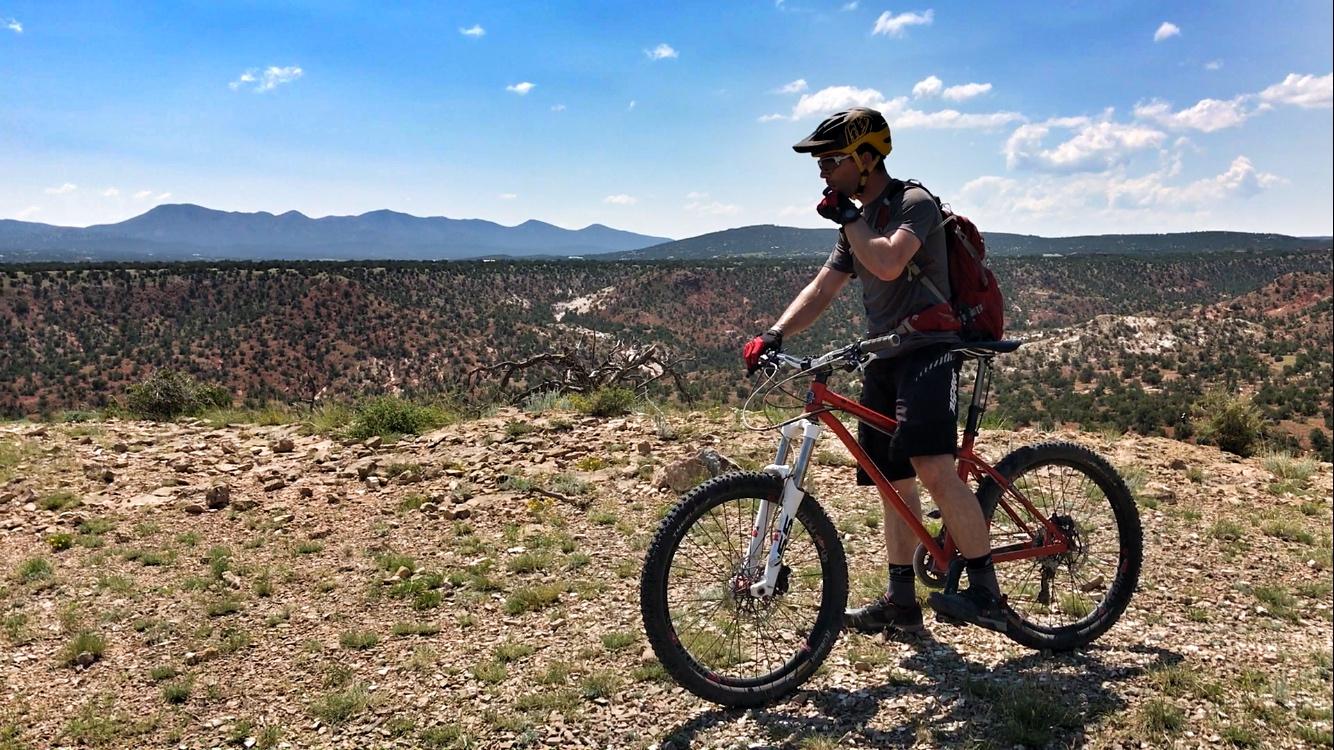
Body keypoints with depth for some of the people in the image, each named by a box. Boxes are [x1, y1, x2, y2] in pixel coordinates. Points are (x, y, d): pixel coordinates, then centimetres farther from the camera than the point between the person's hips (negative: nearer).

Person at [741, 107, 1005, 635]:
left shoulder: (915, 204, -6)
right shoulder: (857, 222, 19)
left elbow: (888, 263, -25)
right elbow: (822, 288, 12)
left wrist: (848, 217, -10)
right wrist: (774, 334, -2)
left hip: (927, 349, -8)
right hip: (882, 358, 9)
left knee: (933, 469, -25)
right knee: (894, 483, 9)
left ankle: (985, 591, -15)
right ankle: (901, 603, 17)